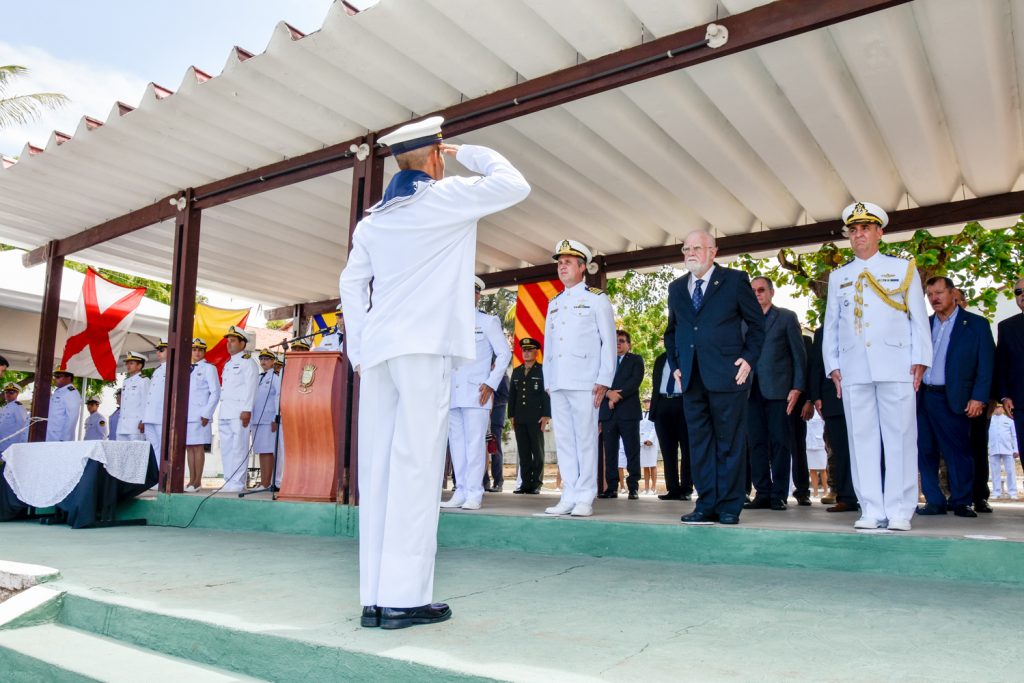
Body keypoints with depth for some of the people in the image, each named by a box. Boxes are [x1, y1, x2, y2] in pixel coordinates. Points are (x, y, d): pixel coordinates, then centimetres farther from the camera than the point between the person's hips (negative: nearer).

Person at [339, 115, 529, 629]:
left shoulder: (373, 219, 19)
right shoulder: (447, 197, 1)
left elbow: (351, 283, 18)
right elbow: (515, 185, 3)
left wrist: (358, 350, 19)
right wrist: (468, 153, 15)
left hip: (377, 351, 6)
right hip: (424, 350, -6)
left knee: (378, 470, 4)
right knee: (416, 467, -6)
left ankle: (374, 597, 8)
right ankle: (403, 597, -5)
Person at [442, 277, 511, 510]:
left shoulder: (488, 322, 6)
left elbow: (505, 353, 2)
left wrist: (491, 384, -7)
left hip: (476, 393, -5)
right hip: (452, 394, 5)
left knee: (474, 442, -7)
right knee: (456, 443, 4)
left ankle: (474, 494, -5)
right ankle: (460, 492, 9)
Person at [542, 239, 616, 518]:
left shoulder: (596, 298, 4)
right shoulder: (554, 303, 20)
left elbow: (609, 341, -2)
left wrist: (604, 380, -10)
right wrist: (547, 380, 12)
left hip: (584, 382, -6)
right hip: (557, 384, 6)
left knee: (585, 439, -5)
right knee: (563, 440, 5)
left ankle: (585, 498, 0)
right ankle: (569, 497, 9)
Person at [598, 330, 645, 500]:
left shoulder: (635, 360, 11)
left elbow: (635, 381, -4)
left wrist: (619, 395, -14)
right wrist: (609, 393, -12)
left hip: (628, 411, -2)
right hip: (608, 412, 3)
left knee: (632, 451, -3)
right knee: (610, 452, 1)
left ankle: (633, 488, -1)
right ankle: (611, 488, 4)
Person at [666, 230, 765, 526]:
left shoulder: (734, 280, 2)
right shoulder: (676, 288, 15)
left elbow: (757, 322, 4)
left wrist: (749, 358, -6)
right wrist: (675, 365, 11)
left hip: (727, 376, -4)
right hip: (692, 378, 5)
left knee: (730, 443, 1)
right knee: (699, 442, 6)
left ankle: (729, 506, 9)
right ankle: (707, 504, 13)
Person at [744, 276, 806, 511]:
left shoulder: (787, 317, 7)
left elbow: (799, 354, 4)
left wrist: (797, 388, -5)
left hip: (778, 390, -3)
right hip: (752, 391, 3)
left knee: (780, 443, -1)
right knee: (756, 444, 3)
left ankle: (779, 495, 5)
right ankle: (762, 493, 8)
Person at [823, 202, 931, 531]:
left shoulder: (903, 268, 10)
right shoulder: (838, 277, 16)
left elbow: (919, 318, 6)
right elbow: (830, 325, 15)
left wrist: (920, 360, -3)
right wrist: (832, 365, 6)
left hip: (896, 365, -2)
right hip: (853, 370, 2)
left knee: (899, 436, -2)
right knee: (861, 437, 1)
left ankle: (899, 511, 5)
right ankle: (871, 510, 6)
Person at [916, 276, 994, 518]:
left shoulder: (976, 324, 4)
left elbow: (986, 364, -1)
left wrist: (978, 398, -10)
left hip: (952, 399, -4)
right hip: (922, 398, 4)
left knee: (958, 451, -1)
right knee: (925, 451, 4)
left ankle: (962, 502, 10)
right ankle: (934, 501, 13)